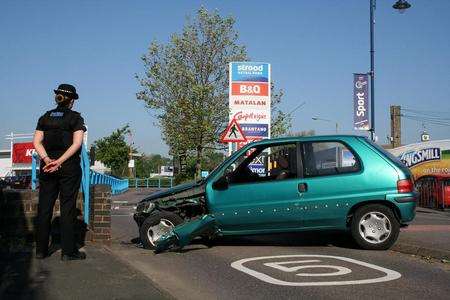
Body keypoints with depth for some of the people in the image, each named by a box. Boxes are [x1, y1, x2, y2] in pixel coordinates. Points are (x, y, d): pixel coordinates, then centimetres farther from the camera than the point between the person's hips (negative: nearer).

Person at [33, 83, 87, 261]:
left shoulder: (45, 117, 11)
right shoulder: (75, 117, 0)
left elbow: (37, 142, 0)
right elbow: (77, 143, -12)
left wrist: (47, 159, -10)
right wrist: (60, 161, -15)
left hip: (47, 166, 4)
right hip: (69, 167, -4)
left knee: (44, 207, 9)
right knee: (68, 207, 0)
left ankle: (41, 250, 14)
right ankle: (68, 251, 2)